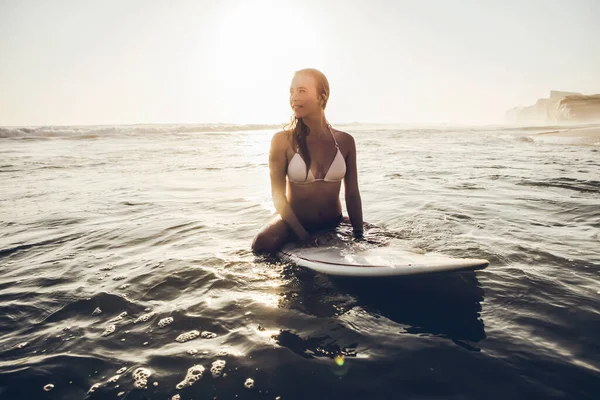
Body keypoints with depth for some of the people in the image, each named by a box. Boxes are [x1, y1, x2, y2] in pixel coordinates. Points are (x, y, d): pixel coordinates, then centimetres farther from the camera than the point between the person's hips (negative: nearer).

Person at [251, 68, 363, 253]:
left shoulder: (345, 141, -4)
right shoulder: (282, 140, -11)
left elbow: (352, 194, 2)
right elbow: (278, 195, -13)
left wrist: (359, 236, -3)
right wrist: (305, 238, -20)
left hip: (335, 226, 3)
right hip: (295, 224, -3)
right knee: (262, 244, -30)